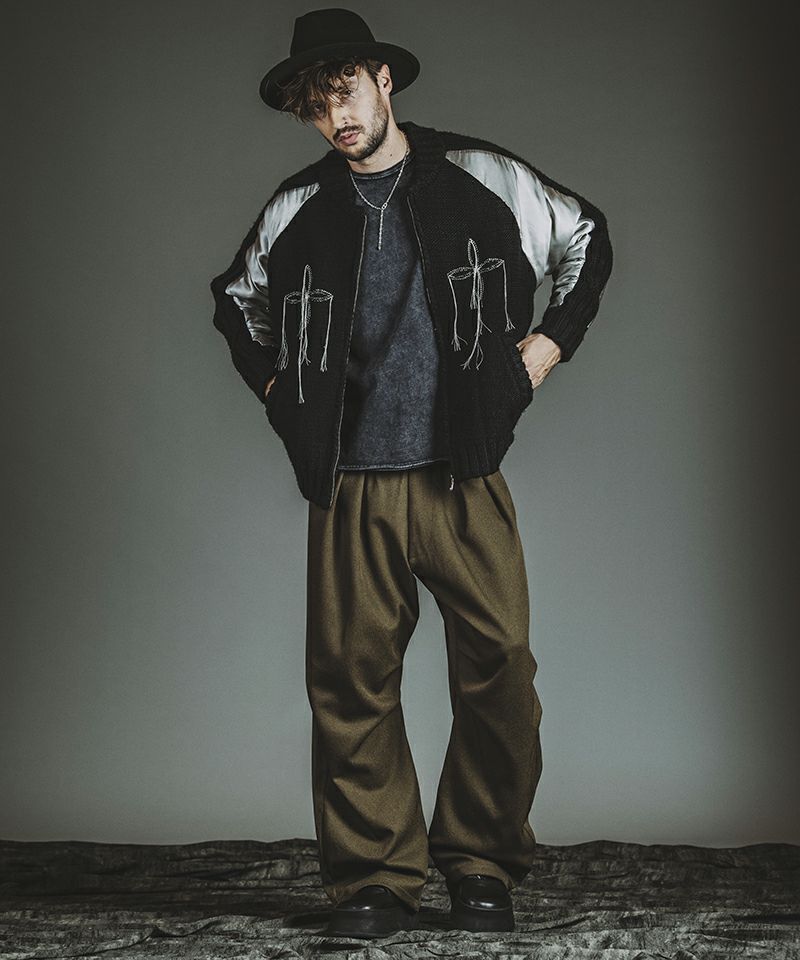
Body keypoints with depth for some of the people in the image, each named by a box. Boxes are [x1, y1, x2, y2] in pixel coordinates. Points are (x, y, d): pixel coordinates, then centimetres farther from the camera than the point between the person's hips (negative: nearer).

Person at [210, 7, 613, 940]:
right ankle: (376, 880, 11)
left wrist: (551, 340, 10)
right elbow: (235, 298, 28)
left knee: (499, 670, -6)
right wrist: (273, 383, 15)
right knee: (350, 680, -1)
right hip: (351, 486, 2)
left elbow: (587, 238, 19)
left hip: (464, 477, -1)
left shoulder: (480, 178, 4)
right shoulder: (296, 210, 9)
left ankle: (481, 869, 10)